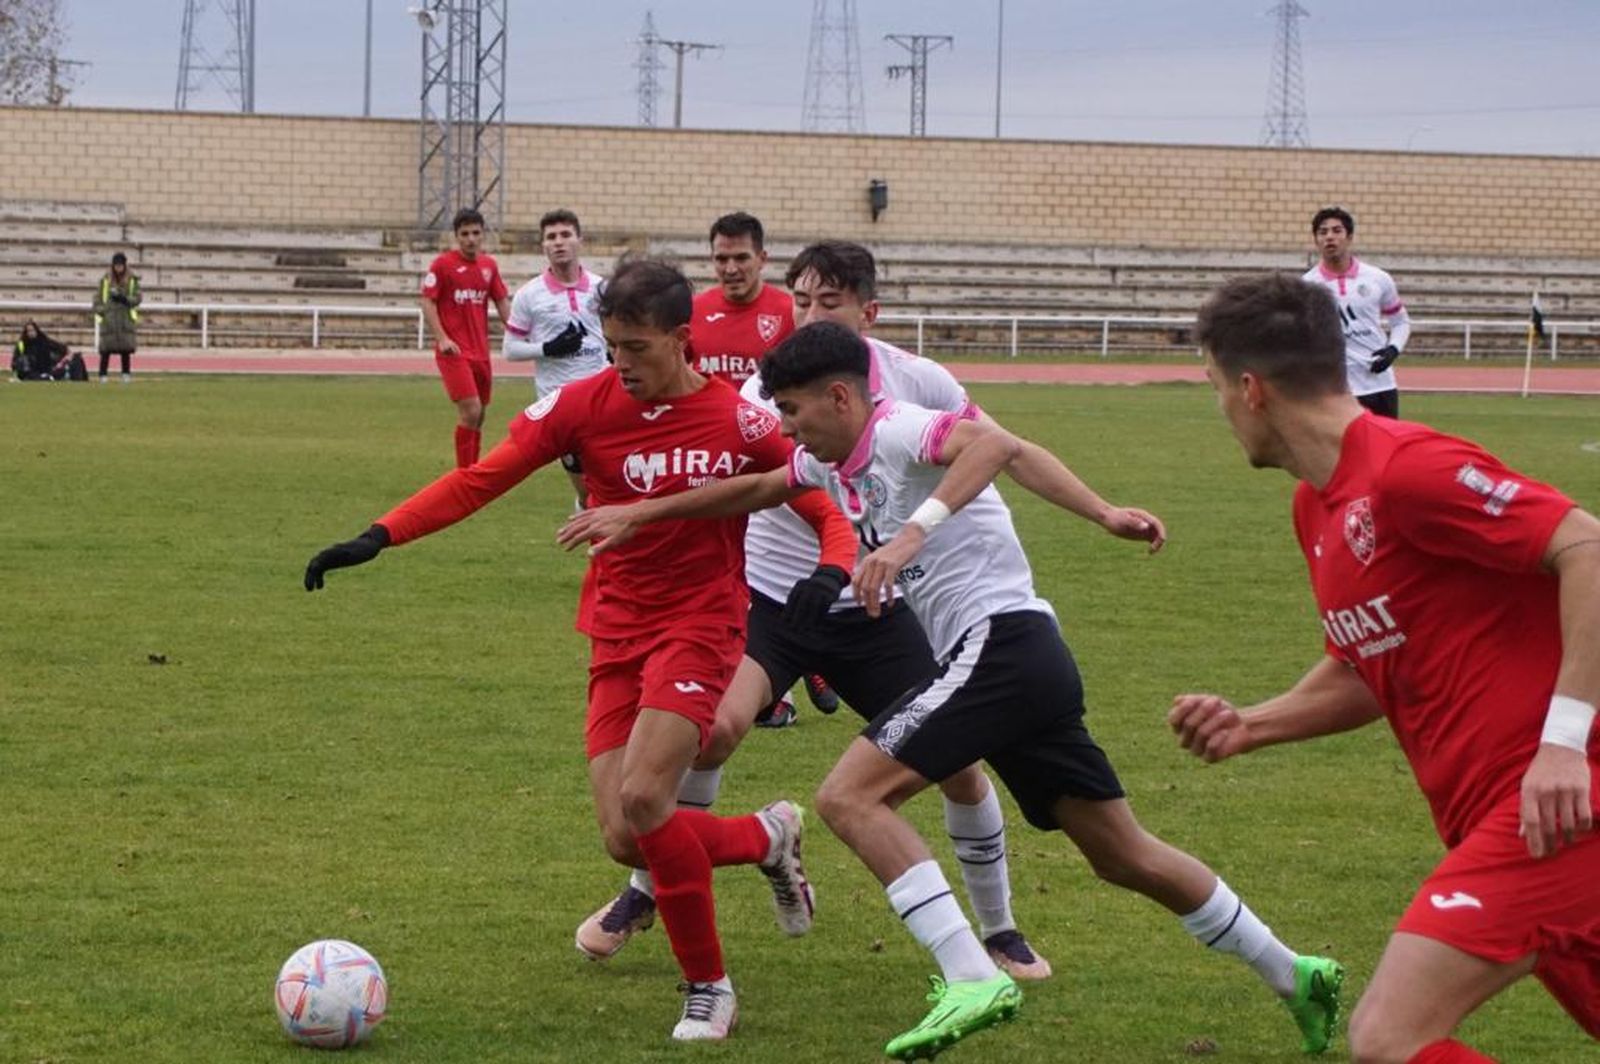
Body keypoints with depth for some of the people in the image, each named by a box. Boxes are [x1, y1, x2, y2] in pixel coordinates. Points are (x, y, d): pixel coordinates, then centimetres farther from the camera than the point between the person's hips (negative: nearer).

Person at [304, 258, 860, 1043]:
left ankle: (707, 990, -2)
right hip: (617, 633, 4)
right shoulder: (585, 405, -5)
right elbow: (482, 478, -7)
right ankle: (768, 838, 27)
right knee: (624, 839, -4)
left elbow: (825, 512, -1)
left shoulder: (739, 421, -9)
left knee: (641, 801, -22)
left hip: (699, 628, -4)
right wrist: (380, 537, -17)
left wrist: (834, 576, -23)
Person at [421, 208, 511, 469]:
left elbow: (501, 303, 16)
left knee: (477, 417, 11)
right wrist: (442, 338, -18)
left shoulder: (489, 265, 10)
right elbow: (428, 302, -7)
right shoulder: (443, 264, -6)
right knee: (470, 410, -17)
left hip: (481, 350, 6)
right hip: (454, 350, -6)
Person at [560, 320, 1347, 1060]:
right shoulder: (832, 462, 17)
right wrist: (641, 514, 34)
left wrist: (913, 532, -42)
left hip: (999, 640, -10)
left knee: (850, 797, -15)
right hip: (1030, 663, 10)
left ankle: (972, 980, -23)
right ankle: (1292, 975, 22)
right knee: (1122, 853, 15)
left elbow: (995, 444, -32)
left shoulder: (897, 431, -11)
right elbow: (753, 490, 34)